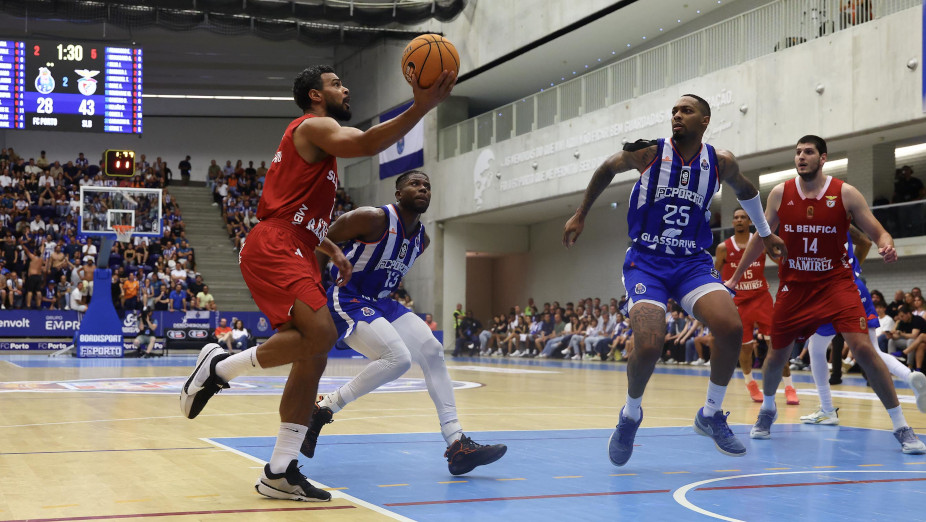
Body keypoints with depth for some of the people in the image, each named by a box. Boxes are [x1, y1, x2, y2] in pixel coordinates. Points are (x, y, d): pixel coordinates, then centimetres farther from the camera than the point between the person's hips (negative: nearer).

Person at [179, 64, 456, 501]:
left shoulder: (319, 141, 30)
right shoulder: (314, 125, -2)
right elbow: (366, 143, -23)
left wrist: (334, 251, 25)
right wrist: (421, 107, -27)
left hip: (295, 254, 10)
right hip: (273, 248, -10)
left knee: (314, 354, 3)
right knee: (320, 333, -28)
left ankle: (280, 473, 3)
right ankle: (220, 367, -10)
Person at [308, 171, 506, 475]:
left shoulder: (422, 240, 7)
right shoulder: (373, 219, -18)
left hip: (380, 302, 9)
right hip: (345, 300, -9)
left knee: (432, 352, -6)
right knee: (398, 357, -26)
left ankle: (456, 443, -8)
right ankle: (322, 410, -13)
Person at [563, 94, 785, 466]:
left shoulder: (721, 162, 0)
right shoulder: (649, 153, -7)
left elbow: (745, 190, 23)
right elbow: (606, 169, 12)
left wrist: (765, 233, 32)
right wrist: (580, 216, 16)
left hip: (693, 261, 3)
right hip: (646, 260, -2)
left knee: (731, 328, -22)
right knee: (648, 346, -22)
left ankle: (711, 415, 0)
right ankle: (631, 415, 9)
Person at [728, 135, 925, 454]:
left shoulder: (845, 193, -7)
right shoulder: (780, 194, -1)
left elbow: (877, 232, -4)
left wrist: (887, 246, -28)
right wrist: (735, 277, 14)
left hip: (836, 281, -2)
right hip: (794, 285, 3)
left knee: (862, 347, -17)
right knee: (777, 353, 11)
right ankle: (767, 410, 42)